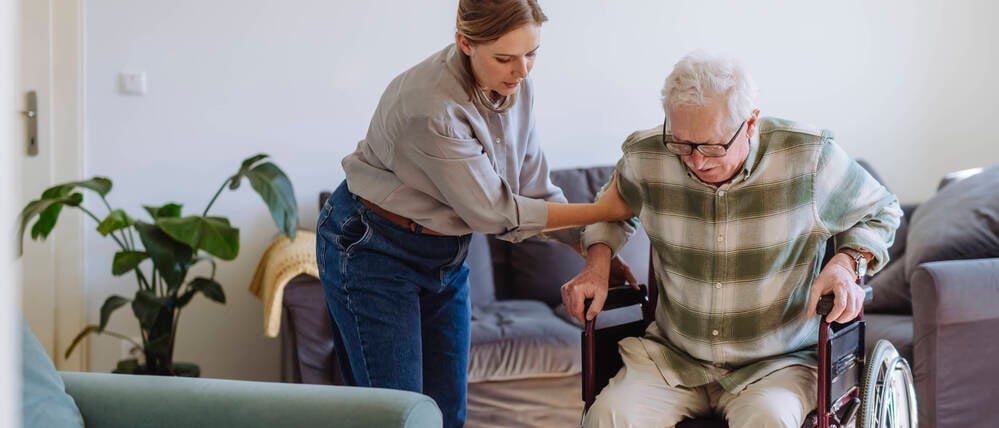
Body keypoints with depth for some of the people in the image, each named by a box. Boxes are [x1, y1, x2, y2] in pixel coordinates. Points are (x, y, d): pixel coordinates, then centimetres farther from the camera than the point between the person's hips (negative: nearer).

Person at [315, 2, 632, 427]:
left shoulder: (515, 87, -6)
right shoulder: (431, 107, -31)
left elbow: (532, 186, 4)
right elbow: (493, 212, -23)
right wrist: (603, 211, -17)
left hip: (446, 256, 7)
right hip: (372, 249, -7)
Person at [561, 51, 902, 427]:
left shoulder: (808, 157, -10)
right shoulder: (645, 158, -5)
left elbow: (880, 212, 9)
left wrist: (847, 264, -10)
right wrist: (597, 264, 4)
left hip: (776, 364, -1)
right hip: (674, 358, 1)